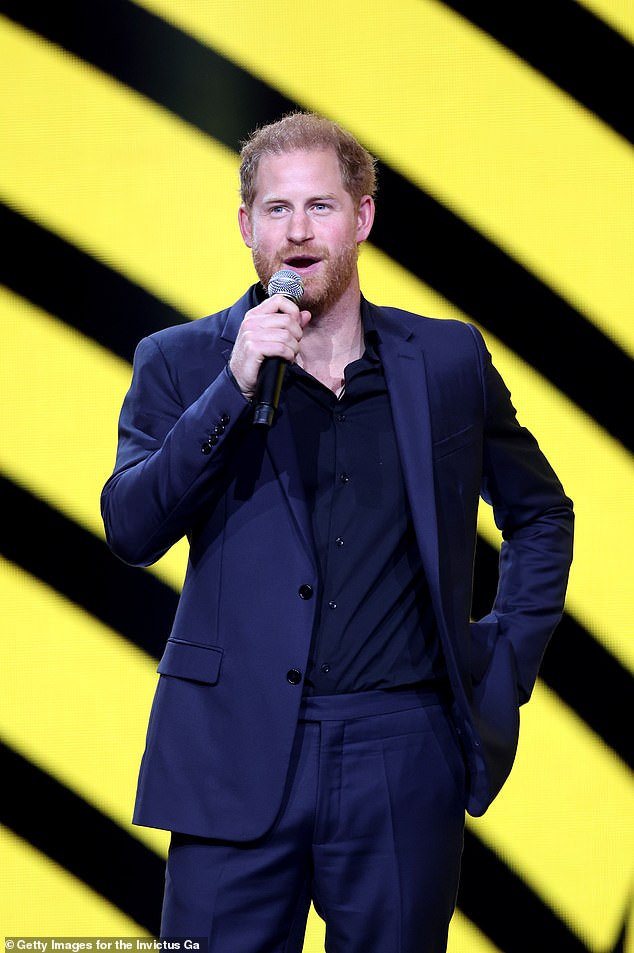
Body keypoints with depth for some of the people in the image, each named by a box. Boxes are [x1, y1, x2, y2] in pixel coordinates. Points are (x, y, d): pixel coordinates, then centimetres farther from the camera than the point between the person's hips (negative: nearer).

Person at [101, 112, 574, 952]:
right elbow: (131, 532, -7)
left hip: (405, 759, 1)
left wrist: (507, 662, 10)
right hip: (238, 753, -1)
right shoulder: (180, 364, 5)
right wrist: (235, 386, -15)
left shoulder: (450, 359, 9)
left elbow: (541, 515, 22)